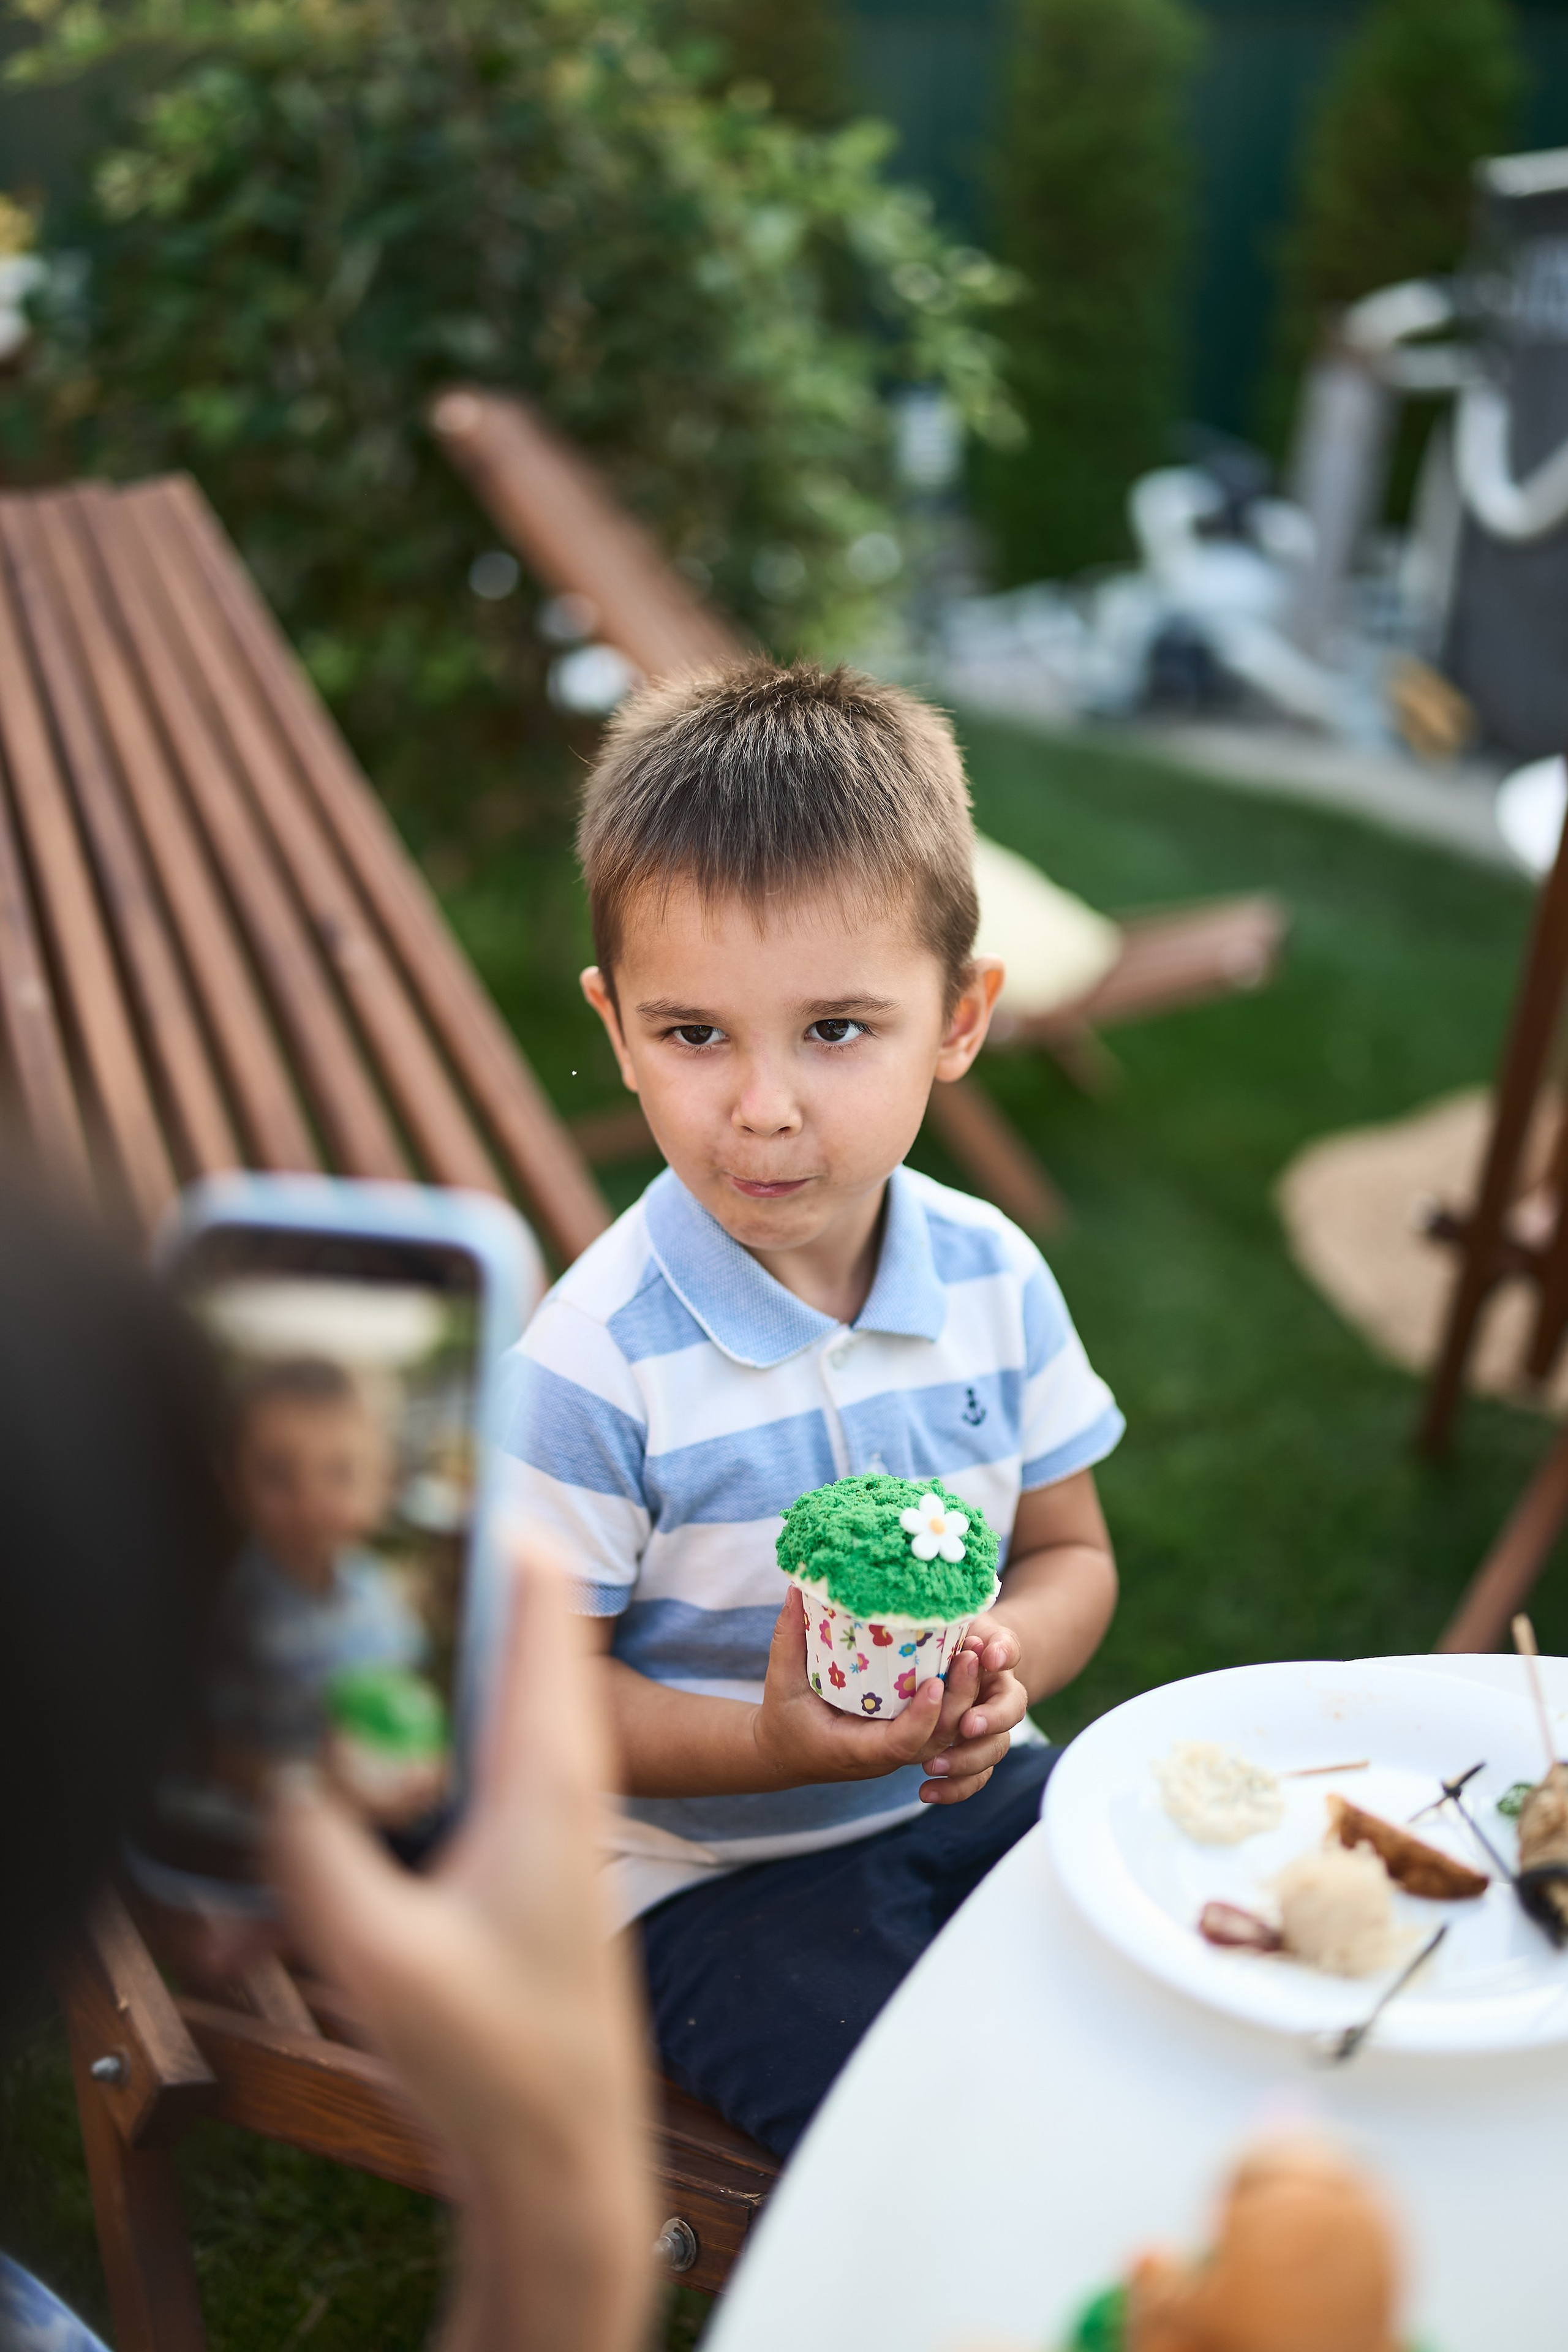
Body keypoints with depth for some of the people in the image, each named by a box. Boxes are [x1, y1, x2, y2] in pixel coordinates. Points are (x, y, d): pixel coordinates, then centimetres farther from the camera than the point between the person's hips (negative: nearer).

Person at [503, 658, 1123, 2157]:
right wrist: (774, 1744, -28)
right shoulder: (593, 1362, -22)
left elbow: (1071, 1550, 4)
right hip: (717, 1868, -4)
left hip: (965, 1792, 5)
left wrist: (1007, 1660, -18)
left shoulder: (993, 1278, -7)